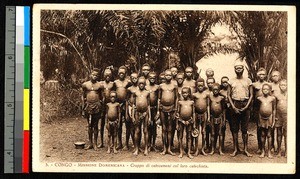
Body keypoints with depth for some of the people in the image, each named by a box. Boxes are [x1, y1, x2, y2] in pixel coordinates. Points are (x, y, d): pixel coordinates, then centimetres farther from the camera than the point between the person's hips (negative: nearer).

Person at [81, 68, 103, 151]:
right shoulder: (85, 84, 4)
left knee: (95, 125, 4)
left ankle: (95, 143, 11)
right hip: (88, 106, 1)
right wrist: (83, 109, 4)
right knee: (89, 125, 7)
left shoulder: (99, 85, 3)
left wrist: (102, 109, 4)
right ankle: (90, 143, 15)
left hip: (97, 106, -1)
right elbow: (83, 97, 9)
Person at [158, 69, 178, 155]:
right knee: (164, 129, 4)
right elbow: (159, 98, 10)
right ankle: (164, 148, 9)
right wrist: (158, 109, 3)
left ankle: (169, 148, 8)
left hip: (171, 108, -1)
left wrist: (175, 109, 1)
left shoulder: (174, 86, 5)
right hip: (163, 108, 1)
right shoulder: (161, 86, 7)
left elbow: (176, 98, 7)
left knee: (169, 129, 4)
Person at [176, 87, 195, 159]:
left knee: (189, 137, 6)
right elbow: (177, 113, 3)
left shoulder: (191, 102, 1)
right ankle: (181, 152, 14)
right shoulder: (180, 102, 0)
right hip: (181, 121, 0)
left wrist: (193, 123, 3)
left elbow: (193, 113, 6)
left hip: (189, 121, 0)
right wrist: (177, 124, 1)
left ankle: (189, 152, 12)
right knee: (180, 136, 5)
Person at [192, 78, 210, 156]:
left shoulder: (206, 94, 2)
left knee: (204, 131, 5)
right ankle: (197, 149, 10)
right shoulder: (194, 94, 0)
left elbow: (208, 105, 6)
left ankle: (203, 149, 13)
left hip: (204, 114, 1)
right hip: (196, 114, 0)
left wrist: (208, 115, 2)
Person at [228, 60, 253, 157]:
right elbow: (229, 95, 5)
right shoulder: (231, 81, 7)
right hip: (235, 104, 1)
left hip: (245, 105, -1)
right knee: (234, 128, 2)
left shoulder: (248, 81, 6)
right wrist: (233, 107, -6)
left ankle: (245, 149, 6)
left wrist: (246, 106, -7)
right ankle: (235, 149, 8)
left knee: (245, 129, 1)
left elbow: (251, 95, 4)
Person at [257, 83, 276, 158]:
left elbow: (273, 110, 3)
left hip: (269, 118, -1)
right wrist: (258, 120, 6)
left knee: (268, 135, 5)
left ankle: (269, 152, 13)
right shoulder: (259, 98, 0)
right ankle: (263, 151, 16)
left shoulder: (272, 98, -2)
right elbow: (258, 109, 7)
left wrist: (273, 120, 3)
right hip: (262, 118, 1)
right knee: (263, 135, 8)